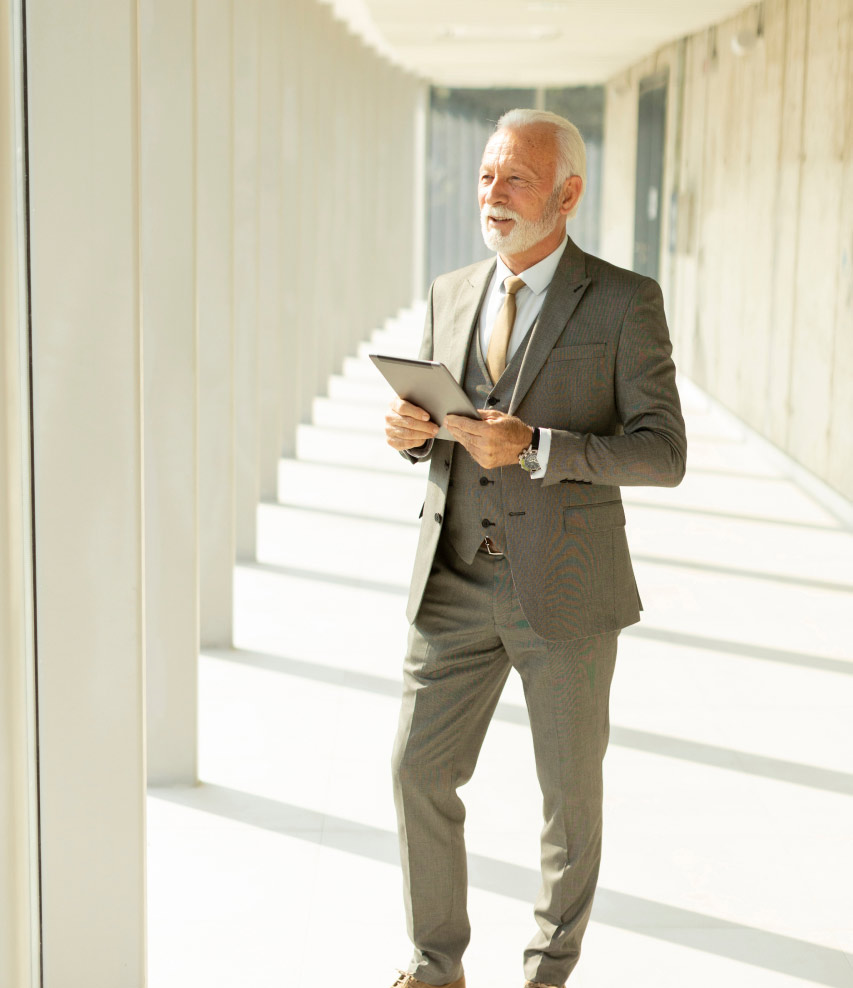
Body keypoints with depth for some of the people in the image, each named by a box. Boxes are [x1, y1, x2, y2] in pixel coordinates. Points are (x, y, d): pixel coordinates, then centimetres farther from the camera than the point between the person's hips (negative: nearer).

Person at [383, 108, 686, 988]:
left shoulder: (623, 302, -7)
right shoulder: (451, 294, 9)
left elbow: (663, 453, -12)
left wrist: (534, 445, -25)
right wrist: (409, 430, -8)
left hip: (564, 587, -4)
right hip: (455, 583, 4)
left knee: (570, 791, 11)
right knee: (419, 770, 3)